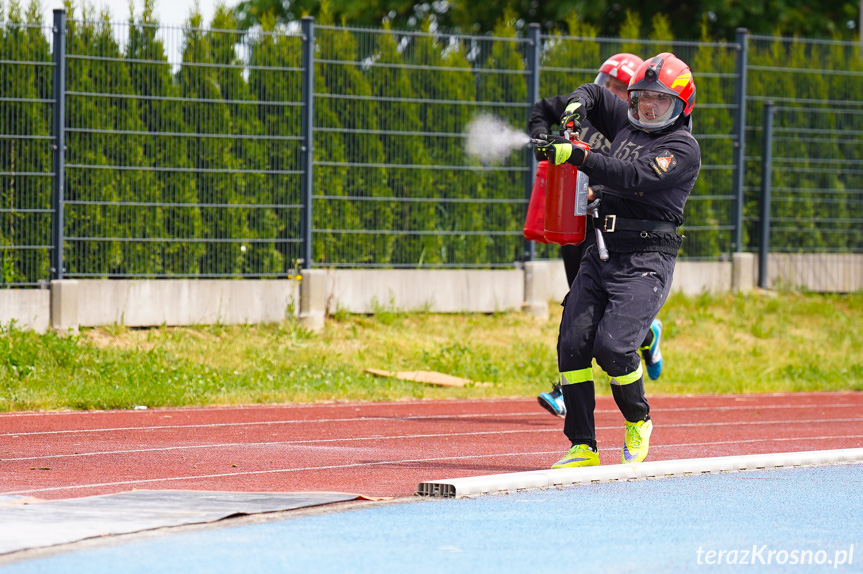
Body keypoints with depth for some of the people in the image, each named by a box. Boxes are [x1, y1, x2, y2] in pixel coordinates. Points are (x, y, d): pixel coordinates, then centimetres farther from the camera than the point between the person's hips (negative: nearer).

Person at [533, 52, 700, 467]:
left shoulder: (683, 148, -6)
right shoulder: (627, 124, 16)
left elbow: (634, 177, -21)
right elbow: (596, 94, 32)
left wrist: (576, 156, -29)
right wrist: (578, 104, 7)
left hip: (645, 261, -7)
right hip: (601, 255, 7)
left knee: (613, 345, -21)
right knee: (572, 343, -7)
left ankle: (638, 421, 7)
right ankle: (582, 447, -2)